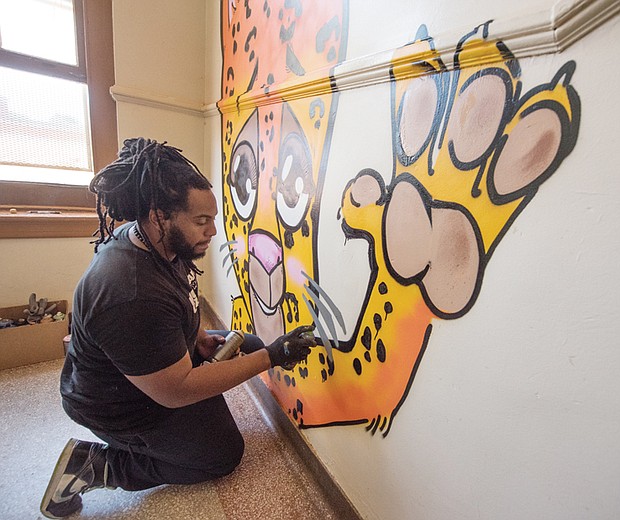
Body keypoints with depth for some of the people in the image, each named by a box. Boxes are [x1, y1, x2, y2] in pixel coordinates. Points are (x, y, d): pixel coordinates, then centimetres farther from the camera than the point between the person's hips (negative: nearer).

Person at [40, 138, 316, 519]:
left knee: (249, 346, 10)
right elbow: (177, 391, -32)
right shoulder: (129, 296, -40)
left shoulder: (157, 241, -12)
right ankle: (96, 465, 8)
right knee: (225, 454, 6)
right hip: (120, 407, -8)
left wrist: (199, 338, -3)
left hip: (164, 358, 8)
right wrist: (273, 356, -31)